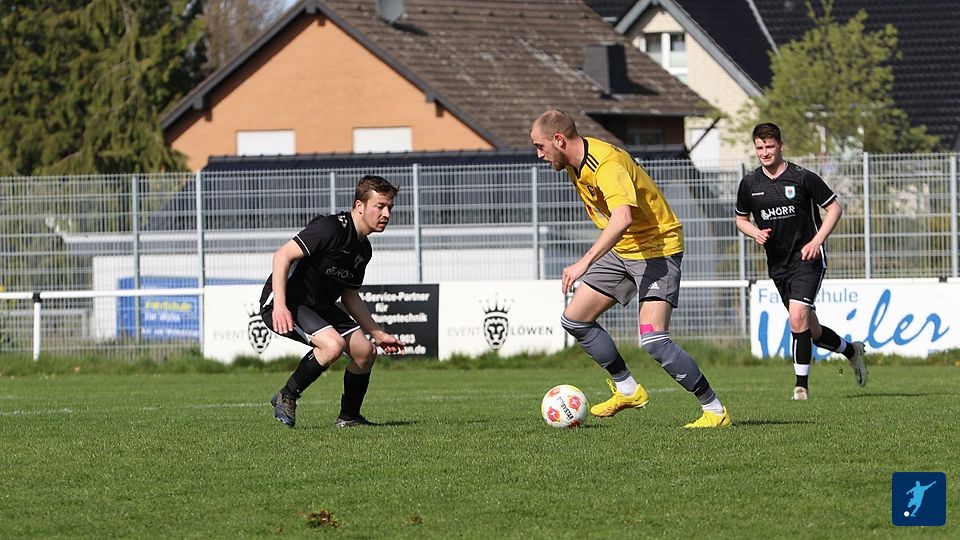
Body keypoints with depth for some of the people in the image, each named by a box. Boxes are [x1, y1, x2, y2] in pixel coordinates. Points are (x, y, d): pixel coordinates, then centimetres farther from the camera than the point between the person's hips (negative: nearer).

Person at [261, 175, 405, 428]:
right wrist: (279, 306, -33)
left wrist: (378, 334, 19)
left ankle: (348, 417, 16)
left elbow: (349, 295, 21)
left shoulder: (363, 249, 9)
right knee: (333, 343, -29)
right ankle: (286, 397, -10)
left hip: (319, 306, 9)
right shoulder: (331, 228, -21)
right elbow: (282, 255, -25)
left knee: (365, 351, -2)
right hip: (285, 303, -9)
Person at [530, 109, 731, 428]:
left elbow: (622, 218, -45)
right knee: (574, 320, 8)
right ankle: (628, 391, 19)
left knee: (653, 341, -21)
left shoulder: (607, 165, -28)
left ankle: (715, 410, -11)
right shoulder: (576, 164, 3)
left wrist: (585, 263, -50)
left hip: (657, 248, -10)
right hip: (621, 251, 10)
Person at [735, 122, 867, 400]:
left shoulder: (802, 177, -8)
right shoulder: (749, 183, 3)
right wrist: (756, 233, -5)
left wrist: (817, 241, -12)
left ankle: (802, 384, -14)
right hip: (777, 265, 5)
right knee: (810, 330, 9)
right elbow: (741, 219, 17)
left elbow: (834, 207, -2)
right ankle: (851, 350, 36)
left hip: (807, 259, -5)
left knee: (798, 317, -22)